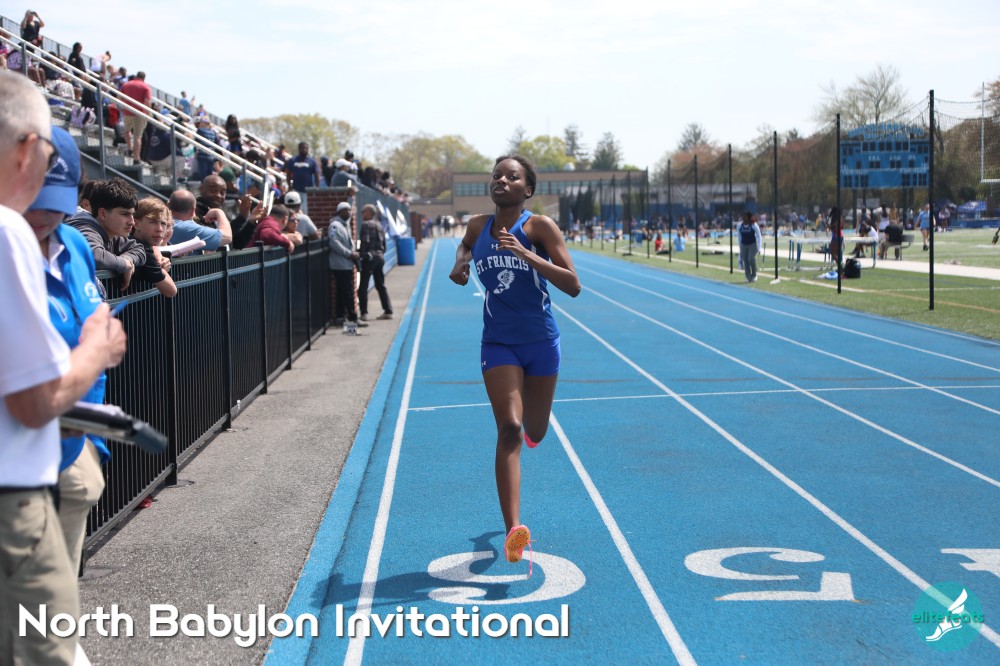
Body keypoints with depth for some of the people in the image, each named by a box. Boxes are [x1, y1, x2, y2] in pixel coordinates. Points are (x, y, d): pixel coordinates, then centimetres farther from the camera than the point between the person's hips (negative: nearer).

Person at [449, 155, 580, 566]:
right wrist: (460, 264, 4)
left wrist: (525, 253, -27)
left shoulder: (540, 227, -10)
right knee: (508, 429, -18)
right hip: (498, 343, 1)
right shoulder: (478, 227, 1)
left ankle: (528, 422, 57)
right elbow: (465, 245, 27)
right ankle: (512, 530, -24)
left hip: (541, 342, 0)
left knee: (534, 432, 15)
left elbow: (573, 286, -18)